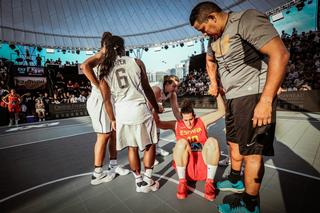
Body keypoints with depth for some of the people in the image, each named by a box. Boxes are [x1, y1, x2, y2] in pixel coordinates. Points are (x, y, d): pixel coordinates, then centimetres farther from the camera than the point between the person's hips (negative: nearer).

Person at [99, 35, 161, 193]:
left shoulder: (104, 70, 6)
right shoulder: (137, 62, 2)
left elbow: (107, 99, 5)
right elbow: (147, 89, 6)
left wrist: (112, 119, 17)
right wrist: (156, 108, 18)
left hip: (122, 112, 3)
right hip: (140, 109, -2)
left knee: (132, 147, 18)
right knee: (150, 145, 16)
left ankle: (139, 181, 29)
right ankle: (147, 180, 23)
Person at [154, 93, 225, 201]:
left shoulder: (202, 121, 8)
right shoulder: (177, 125, 5)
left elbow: (221, 111, 2)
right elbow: (158, 123, -6)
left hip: (204, 165, 1)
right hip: (185, 166, -1)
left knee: (212, 141, -25)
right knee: (182, 142, -29)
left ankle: (209, 183, -16)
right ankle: (182, 183, -16)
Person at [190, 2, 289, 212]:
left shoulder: (247, 19, -13)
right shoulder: (215, 37, 13)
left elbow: (280, 54, -22)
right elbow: (210, 60, 33)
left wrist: (266, 100, -27)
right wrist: (213, 83, 22)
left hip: (253, 96, -9)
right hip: (233, 98, 9)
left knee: (251, 151, -2)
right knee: (234, 143, 19)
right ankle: (235, 180, 40)